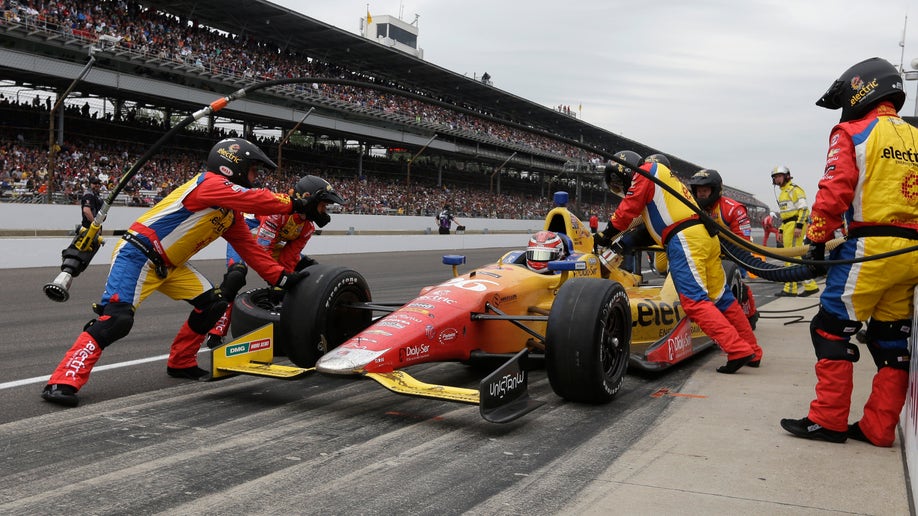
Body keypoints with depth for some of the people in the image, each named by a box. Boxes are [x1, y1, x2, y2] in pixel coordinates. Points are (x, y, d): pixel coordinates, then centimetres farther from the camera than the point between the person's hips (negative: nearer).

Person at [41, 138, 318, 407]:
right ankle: (63, 382, -17)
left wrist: (281, 277, 6)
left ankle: (180, 363, 19)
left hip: (169, 265, 10)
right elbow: (259, 201, -27)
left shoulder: (231, 213, 11)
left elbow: (250, 248, 11)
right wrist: (296, 204, -14)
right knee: (116, 319, -21)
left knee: (213, 304, 5)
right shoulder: (210, 183, -17)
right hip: (138, 255, -10)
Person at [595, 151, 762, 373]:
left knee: (694, 300, -13)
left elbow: (628, 209, -1)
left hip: (684, 239, -9)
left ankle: (738, 350, -21)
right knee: (722, 298, 12)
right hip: (705, 235, 9)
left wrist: (606, 235, 9)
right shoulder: (661, 176, 32)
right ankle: (752, 352, 17)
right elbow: (652, 223, 33)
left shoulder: (645, 171, 4)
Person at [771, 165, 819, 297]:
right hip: (788, 225, 10)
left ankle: (790, 289, -8)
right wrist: (781, 229, 22)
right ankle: (810, 286, 14)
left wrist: (799, 226, -24)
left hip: (795, 225, -10)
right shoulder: (782, 192, 22)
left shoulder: (794, 189, -8)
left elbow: (804, 208, -16)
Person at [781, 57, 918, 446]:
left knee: (832, 328, 0)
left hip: (871, 247, -7)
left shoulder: (851, 133, 0)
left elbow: (835, 190, -10)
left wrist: (818, 237, -3)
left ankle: (828, 420, 2)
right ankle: (879, 428, 15)